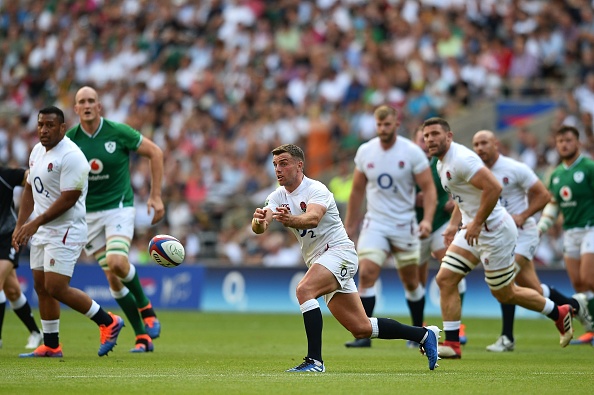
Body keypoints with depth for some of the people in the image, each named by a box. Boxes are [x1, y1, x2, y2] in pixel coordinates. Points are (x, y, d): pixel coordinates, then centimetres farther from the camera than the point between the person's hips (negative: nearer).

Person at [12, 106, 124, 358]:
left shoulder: (71, 157, -18)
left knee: (56, 288, -13)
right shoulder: (37, 151, 11)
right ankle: (51, 346, 17)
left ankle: (108, 322, 1)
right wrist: (20, 225, 12)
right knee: (41, 287, 9)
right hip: (41, 232, 9)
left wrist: (35, 223, -22)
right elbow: (30, 190, 20)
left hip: (66, 231, -9)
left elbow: (68, 198, -23)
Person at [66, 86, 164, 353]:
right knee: (112, 278, 0)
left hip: (119, 206, -3)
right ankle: (142, 336, 9)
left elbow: (155, 153, -1)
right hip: (89, 214, 3)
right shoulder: (70, 139, -4)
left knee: (117, 263, -26)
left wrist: (156, 196, -5)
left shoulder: (118, 132, -11)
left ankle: (145, 308, 1)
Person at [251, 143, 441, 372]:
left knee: (304, 290, -32)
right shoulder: (278, 197, 5)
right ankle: (424, 335, 22)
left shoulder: (316, 190, -14)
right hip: (318, 260, 8)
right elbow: (259, 228, -12)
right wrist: (259, 219, -36)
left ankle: (315, 360, -32)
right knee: (361, 329, 7)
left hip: (339, 251, -8)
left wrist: (290, 220, -56)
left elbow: (313, 218, -35)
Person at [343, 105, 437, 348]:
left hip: (404, 225, -1)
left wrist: (427, 219, -23)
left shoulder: (412, 153, -9)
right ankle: (363, 335, -15)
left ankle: (418, 331, 30)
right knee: (366, 274, -17)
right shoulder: (365, 152, 0)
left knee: (411, 282, 10)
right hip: (375, 224, 1)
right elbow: (357, 191, 10)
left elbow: (428, 187, -8)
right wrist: (349, 226, 12)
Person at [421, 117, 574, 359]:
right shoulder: (442, 164, 11)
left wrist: (476, 224, -23)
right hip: (473, 230, 10)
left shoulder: (461, 159, -21)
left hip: (494, 231, -10)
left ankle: (559, 314, 23)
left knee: (505, 294, 3)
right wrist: (454, 225, 14)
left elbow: (493, 187, -28)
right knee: (445, 279, -1)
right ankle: (452, 344, 2)